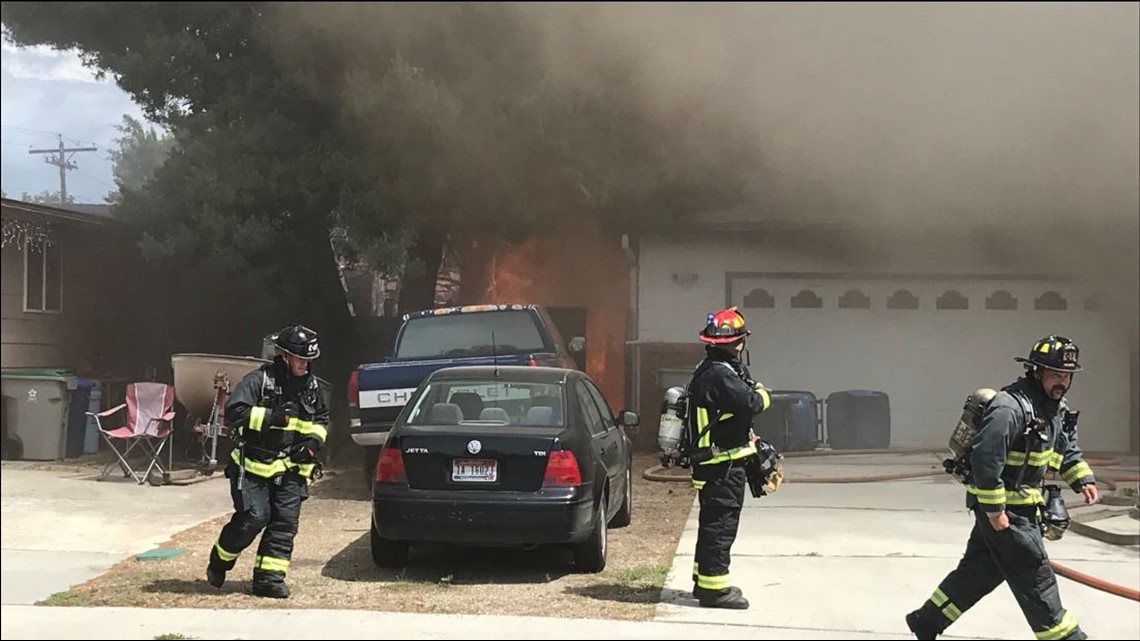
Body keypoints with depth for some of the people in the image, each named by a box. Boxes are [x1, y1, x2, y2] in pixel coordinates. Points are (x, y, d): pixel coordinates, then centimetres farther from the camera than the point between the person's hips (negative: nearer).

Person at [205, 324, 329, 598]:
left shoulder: (310, 385, 10)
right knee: (254, 517, -12)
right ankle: (219, 562, 13)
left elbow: (322, 419, 25)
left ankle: (269, 577, 2)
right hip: (253, 466, -5)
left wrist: (314, 440, 5)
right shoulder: (259, 380, -10)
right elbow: (234, 411, -20)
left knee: (285, 523, -4)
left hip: (289, 470, 5)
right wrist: (270, 416, -27)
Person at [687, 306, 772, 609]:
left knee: (713, 521, 19)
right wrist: (762, 395, -7)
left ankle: (704, 579, 29)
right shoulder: (720, 375, -21)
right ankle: (714, 586, -4)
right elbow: (750, 403, -27)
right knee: (721, 523, -7)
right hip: (723, 463, -11)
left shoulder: (708, 370, 14)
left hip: (711, 462, 11)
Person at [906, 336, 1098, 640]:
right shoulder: (1010, 407, -24)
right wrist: (994, 509, -25)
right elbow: (985, 457, -27)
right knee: (1034, 574, -2)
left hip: (1024, 504, 10)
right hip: (1002, 507, -10)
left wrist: (1083, 480, 7)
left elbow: (1069, 450, 24)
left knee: (980, 569, 15)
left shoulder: (1057, 409, 9)